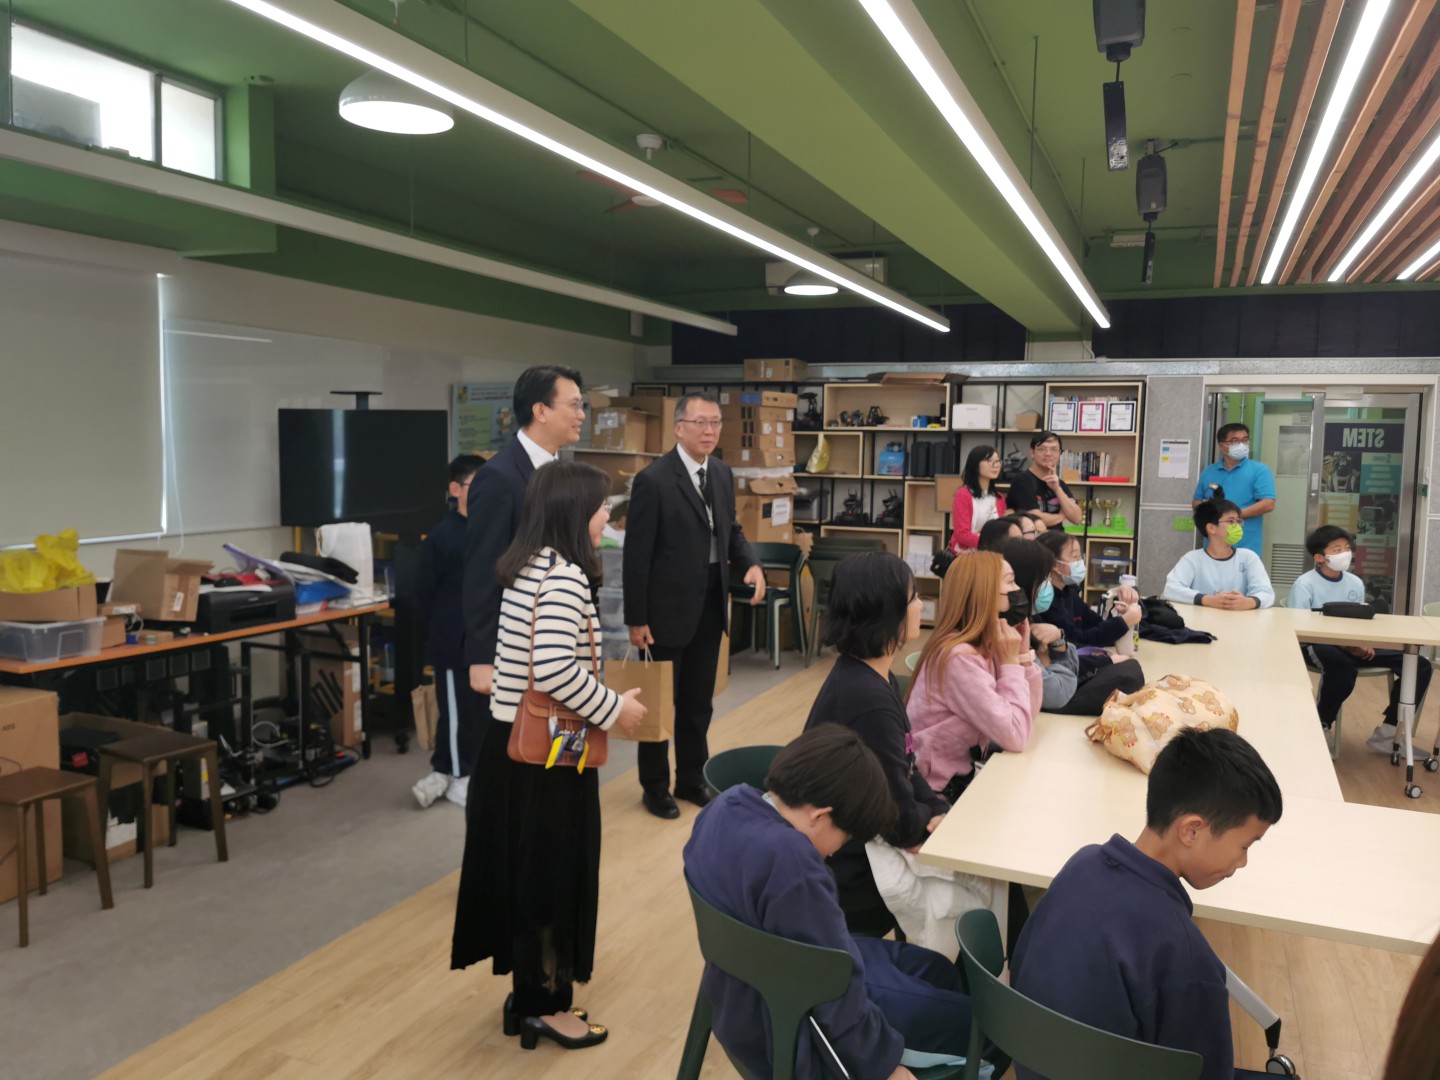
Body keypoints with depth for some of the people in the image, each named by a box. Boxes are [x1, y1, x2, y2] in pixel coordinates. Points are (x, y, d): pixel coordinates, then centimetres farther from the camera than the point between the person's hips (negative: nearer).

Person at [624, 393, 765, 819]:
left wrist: (750, 564, -6)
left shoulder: (722, 473, 5)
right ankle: (654, 786, 26)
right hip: (669, 607, -6)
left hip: (711, 604, 7)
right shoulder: (653, 480, -17)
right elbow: (637, 555, -15)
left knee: (699, 701, 17)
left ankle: (692, 779, 33)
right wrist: (636, 618, -14)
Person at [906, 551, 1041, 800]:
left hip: (961, 776, 8)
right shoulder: (958, 657, -24)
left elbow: (1023, 720, 4)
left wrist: (1023, 653, -3)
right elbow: (1015, 736, -26)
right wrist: (1011, 662, -17)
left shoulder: (986, 647, 3)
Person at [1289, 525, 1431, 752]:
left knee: (1419, 666, -8)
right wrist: (1345, 643, -21)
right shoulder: (1304, 584, -7)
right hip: (1316, 645, -6)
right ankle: (1322, 726, -15)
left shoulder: (1356, 583, 12)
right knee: (1343, 667, -42)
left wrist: (1363, 644, -8)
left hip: (1351, 647, 6)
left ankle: (1387, 733, 1)